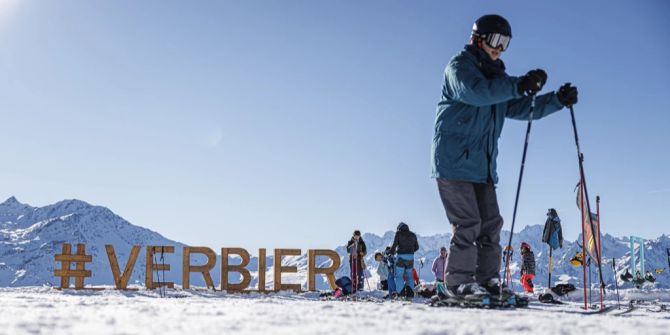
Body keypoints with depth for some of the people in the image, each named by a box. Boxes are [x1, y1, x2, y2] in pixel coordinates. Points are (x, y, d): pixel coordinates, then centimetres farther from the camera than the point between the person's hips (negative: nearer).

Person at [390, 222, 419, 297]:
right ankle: (410, 292, 1)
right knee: (409, 275, 13)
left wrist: (392, 252, 10)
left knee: (399, 276, 3)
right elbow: (416, 247, 15)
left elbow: (394, 244, -7)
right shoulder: (413, 235, 12)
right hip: (410, 257, 4)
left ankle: (400, 293, -8)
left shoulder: (398, 233, 0)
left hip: (401, 257, -4)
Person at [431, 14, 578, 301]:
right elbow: (474, 92, -26)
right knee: (468, 223, -11)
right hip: (454, 159, -8)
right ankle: (459, 282, -4)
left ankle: (487, 279, 11)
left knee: (491, 223, 5)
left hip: (482, 164, 8)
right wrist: (519, 86, -34)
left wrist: (557, 100, 4)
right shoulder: (460, 65, -5)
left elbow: (520, 108, 18)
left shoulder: (496, 76, 21)